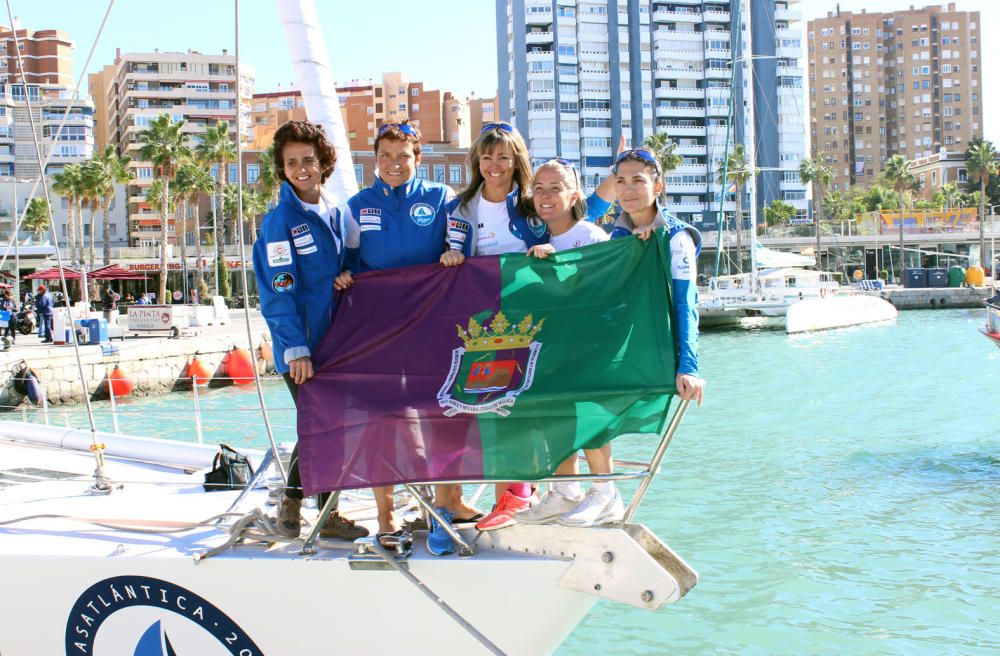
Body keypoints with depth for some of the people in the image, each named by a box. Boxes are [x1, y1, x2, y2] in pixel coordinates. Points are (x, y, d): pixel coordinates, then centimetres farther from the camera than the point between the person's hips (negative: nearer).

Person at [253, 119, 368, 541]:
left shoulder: (334, 213, 9)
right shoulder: (279, 220, -10)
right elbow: (280, 292, -16)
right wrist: (295, 348, -21)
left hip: (334, 338, 6)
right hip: (299, 345, -6)